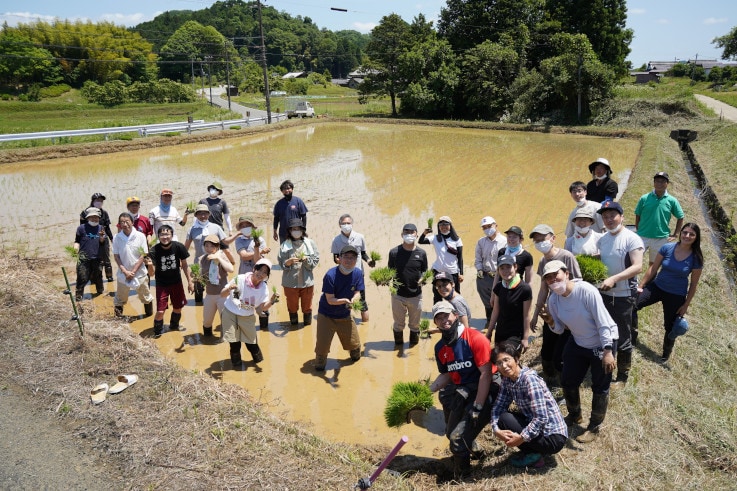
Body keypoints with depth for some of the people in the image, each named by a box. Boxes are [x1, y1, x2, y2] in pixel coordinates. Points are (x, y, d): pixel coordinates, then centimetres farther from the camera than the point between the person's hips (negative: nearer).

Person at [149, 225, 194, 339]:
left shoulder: (179, 247, -20)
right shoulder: (154, 251, -24)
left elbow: (184, 264, -5)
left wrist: (190, 281, -1)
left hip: (176, 282, 3)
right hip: (162, 284, -2)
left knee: (178, 307, 18)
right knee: (160, 311, -6)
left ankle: (174, 325, 47)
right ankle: (157, 332, 22)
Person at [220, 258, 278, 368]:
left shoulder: (264, 288, -12)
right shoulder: (240, 279, -23)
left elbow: (262, 307, -12)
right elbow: (222, 295, -19)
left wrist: (271, 301, -31)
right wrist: (229, 289, -41)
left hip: (248, 317, 2)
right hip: (230, 314, -2)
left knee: (251, 342, 4)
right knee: (234, 342, -2)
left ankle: (258, 359, 34)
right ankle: (236, 362, 24)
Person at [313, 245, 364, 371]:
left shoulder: (358, 273, -10)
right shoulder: (330, 275, -25)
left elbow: (357, 293, -4)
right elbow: (330, 300, -22)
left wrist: (353, 300, -28)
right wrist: (344, 300, -40)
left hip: (345, 315, 4)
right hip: (326, 315, -4)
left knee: (354, 343, 14)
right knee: (322, 345, -6)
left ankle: (355, 356, 48)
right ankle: (320, 364, 24)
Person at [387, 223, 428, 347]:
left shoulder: (421, 253, -2)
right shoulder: (394, 252, -4)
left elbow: (424, 272, 8)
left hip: (416, 295, 1)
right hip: (398, 295, -1)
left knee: (415, 323, 15)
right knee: (398, 323, 13)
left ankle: (413, 344, 36)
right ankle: (398, 344, 33)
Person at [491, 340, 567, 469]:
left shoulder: (530, 379, -24)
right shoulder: (507, 380, 0)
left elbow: (541, 417, -27)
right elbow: (498, 407, -1)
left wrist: (521, 438, -25)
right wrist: (496, 430, -18)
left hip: (553, 437, -8)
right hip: (536, 428, 8)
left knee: (505, 419, -17)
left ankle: (533, 456, -2)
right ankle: (533, 451, 11)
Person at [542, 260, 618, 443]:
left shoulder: (586, 290, -30)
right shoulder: (553, 299, -10)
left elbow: (603, 322, -26)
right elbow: (560, 329, -1)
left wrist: (607, 351, -27)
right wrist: (551, 322, -23)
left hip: (602, 343, -6)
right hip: (577, 342, 6)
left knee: (599, 388, 7)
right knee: (567, 381, 15)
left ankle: (594, 427, 27)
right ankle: (574, 415, 42)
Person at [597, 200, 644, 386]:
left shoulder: (632, 239, -14)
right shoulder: (602, 240, 7)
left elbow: (637, 266, -23)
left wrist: (614, 279, -34)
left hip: (623, 296, -6)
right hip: (604, 293, 6)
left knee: (623, 339, 6)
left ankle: (622, 376, 22)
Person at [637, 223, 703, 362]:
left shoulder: (696, 258, -12)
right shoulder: (667, 248, -11)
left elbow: (693, 284, -4)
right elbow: (653, 268, -3)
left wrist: (686, 305, -3)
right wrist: (640, 285, -4)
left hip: (676, 296, -1)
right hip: (657, 286, 1)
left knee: (670, 327, 12)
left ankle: (666, 354, 37)